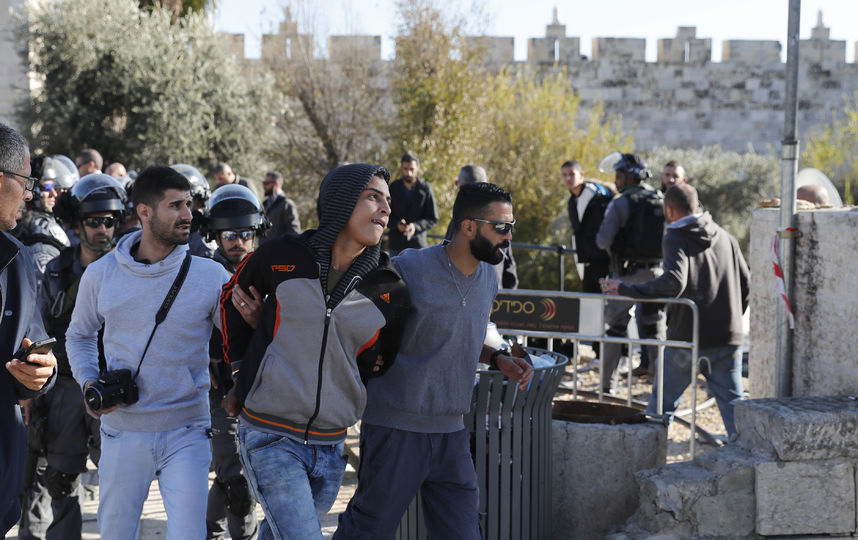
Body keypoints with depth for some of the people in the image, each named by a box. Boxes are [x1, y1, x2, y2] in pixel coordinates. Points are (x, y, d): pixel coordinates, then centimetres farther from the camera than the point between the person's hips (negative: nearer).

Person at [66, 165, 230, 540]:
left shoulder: (211, 276, -4)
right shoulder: (101, 274, 2)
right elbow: (79, 336, 16)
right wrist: (88, 383, 0)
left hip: (186, 432, -2)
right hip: (122, 431, 2)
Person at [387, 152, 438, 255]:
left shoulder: (425, 189, -2)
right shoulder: (393, 188, 3)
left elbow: (433, 219, 0)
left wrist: (416, 226, -18)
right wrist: (397, 224, -15)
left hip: (417, 245, -2)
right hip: (396, 245, 2)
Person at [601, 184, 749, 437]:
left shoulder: (676, 239, -7)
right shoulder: (725, 237, 11)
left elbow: (673, 282, -23)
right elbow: (745, 282, 13)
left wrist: (625, 289, -18)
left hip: (687, 339, -4)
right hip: (728, 339, 4)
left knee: (662, 403, 11)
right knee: (733, 405, 5)